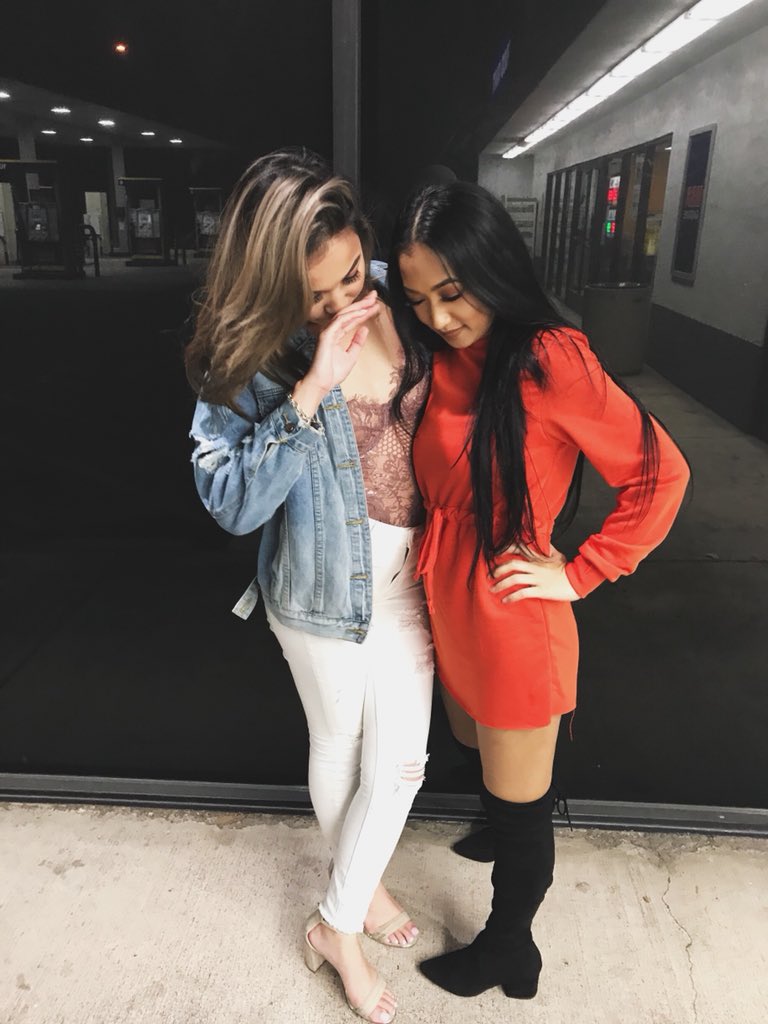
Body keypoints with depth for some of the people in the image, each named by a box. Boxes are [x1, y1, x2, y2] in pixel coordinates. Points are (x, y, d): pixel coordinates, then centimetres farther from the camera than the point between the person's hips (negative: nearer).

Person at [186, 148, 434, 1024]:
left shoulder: (395, 301, -6)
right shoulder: (248, 353, -17)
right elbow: (231, 502, -26)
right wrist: (310, 390, -32)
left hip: (409, 574, 4)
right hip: (323, 587, -4)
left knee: (400, 761, 14)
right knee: (338, 746, 17)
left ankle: (338, 921, 40)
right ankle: (357, 890, 46)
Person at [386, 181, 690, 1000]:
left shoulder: (549, 360, -21)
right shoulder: (446, 360, 3)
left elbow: (660, 473, -18)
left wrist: (578, 574, -15)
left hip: (511, 619, -7)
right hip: (448, 608, 8)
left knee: (518, 799, 14)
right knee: (476, 748, 30)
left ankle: (509, 950, 40)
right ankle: (500, 836, 61)